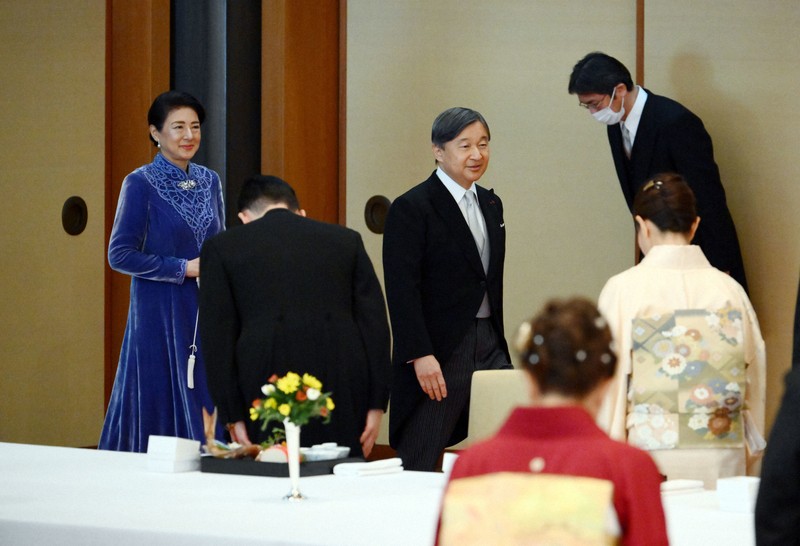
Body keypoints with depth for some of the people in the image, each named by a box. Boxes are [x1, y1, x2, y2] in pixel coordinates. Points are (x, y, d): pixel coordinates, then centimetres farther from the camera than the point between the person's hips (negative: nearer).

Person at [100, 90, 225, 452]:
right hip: (160, 315, -5)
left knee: (208, 405, 3)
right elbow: (120, 255, -10)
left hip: (206, 314, 5)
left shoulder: (209, 181, 10)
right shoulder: (140, 184, -7)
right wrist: (183, 269, -14)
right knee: (161, 410, -3)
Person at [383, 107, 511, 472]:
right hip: (439, 353, -7)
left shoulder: (490, 205, 16)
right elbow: (401, 289, -14)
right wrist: (420, 355, -20)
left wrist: (499, 343, 17)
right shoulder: (411, 208, -8)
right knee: (418, 468, -2)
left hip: (489, 346, 7)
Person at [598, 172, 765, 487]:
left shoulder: (624, 289, -2)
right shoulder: (730, 290, 6)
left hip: (654, 457, -3)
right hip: (723, 462, 3)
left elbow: (609, 384, 0)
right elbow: (754, 384, 12)